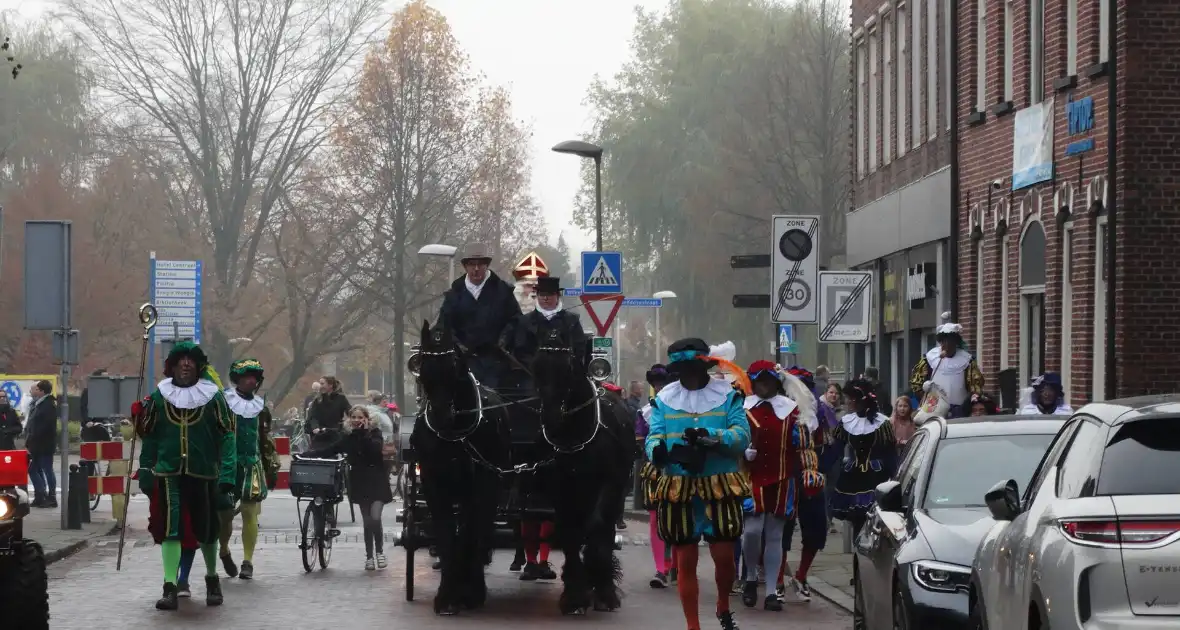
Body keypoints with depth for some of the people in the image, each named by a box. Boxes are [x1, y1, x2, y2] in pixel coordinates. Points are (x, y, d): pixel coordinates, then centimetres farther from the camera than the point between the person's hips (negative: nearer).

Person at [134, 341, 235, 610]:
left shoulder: (213, 396, -2)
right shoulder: (159, 397, 3)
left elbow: (227, 436, -5)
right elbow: (149, 436, 8)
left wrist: (227, 474, -13)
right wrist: (145, 471, 4)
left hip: (204, 473, 0)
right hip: (168, 473, 0)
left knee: (206, 530, 11)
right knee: (170, 529, -10)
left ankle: (212, 579, 33)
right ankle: (170, 588, -9)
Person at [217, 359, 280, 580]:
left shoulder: (260, 407, 15)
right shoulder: (223, 402, -1)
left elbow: (266, 439, 21)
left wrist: (272, 467, 20)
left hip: (252, 465, 3)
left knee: (250, 513, -4)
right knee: (225, 512, -1)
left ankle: (248, 561, 1)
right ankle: (224, 552, 24)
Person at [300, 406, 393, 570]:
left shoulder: (374, 433, -3)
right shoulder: (349, 437, 7)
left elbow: (376, 449, -21)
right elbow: (329, 451, 10)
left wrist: (365, 433, -19)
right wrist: (306, 455, 5)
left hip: (376, 481, -3)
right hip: (360, 484, 3)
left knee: (375, 518, -15)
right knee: (367, 521, 5)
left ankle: (380, 551, 5)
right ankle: (369, 556, 15)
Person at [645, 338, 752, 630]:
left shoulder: (727, 396, 1)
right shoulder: (664, 399, 5)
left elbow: (742, 436, -11)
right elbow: (653, 438, -6)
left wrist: (709, 437, -28)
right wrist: (657, 450, -30)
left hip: (720, 489, -1)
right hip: (678, 491, 1)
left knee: (724, 556, 4)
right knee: (685, 561, 5)